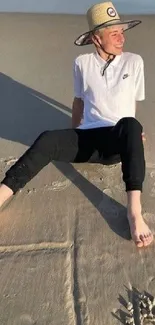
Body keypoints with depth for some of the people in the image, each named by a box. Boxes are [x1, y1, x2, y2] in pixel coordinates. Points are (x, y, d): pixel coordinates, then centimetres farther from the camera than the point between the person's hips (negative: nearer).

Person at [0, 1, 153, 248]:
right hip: (88, 136, 1)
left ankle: (134, 209, -47)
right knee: (47, 140, -28)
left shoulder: (134, 62, 6)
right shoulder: (82, 63, 8)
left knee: (130, 126, -38)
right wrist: (73, 134, 24)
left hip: (118, 137, -1)